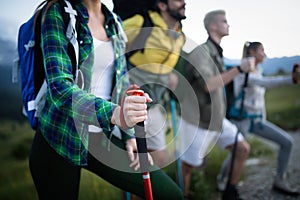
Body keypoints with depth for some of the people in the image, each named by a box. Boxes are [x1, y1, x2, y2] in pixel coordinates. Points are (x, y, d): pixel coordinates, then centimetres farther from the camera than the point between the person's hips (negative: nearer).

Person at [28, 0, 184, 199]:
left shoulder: (115, 23, 8)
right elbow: (59, 86, -22)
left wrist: (130, 136, 5)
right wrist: (114, 114, -38)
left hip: (102, 138, 5)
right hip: (61, 141, -4)